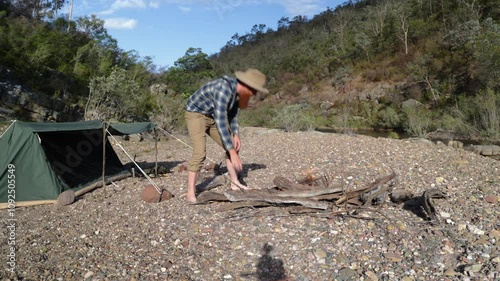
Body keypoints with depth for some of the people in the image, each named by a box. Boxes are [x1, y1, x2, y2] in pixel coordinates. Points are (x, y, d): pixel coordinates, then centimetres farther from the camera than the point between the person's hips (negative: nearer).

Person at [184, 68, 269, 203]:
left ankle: (235, 183, 13)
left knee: (233, 146, 4)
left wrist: (236, 134, -6)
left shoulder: (237, 90, -7)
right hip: (196, 114, -8)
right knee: (200, 152, -22)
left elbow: (232, 113, 7)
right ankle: (190, 193, -14)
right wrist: (233, 153, -39)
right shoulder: (224, 90, -34)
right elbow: (221, 122, -38)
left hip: (212, 116, 9)